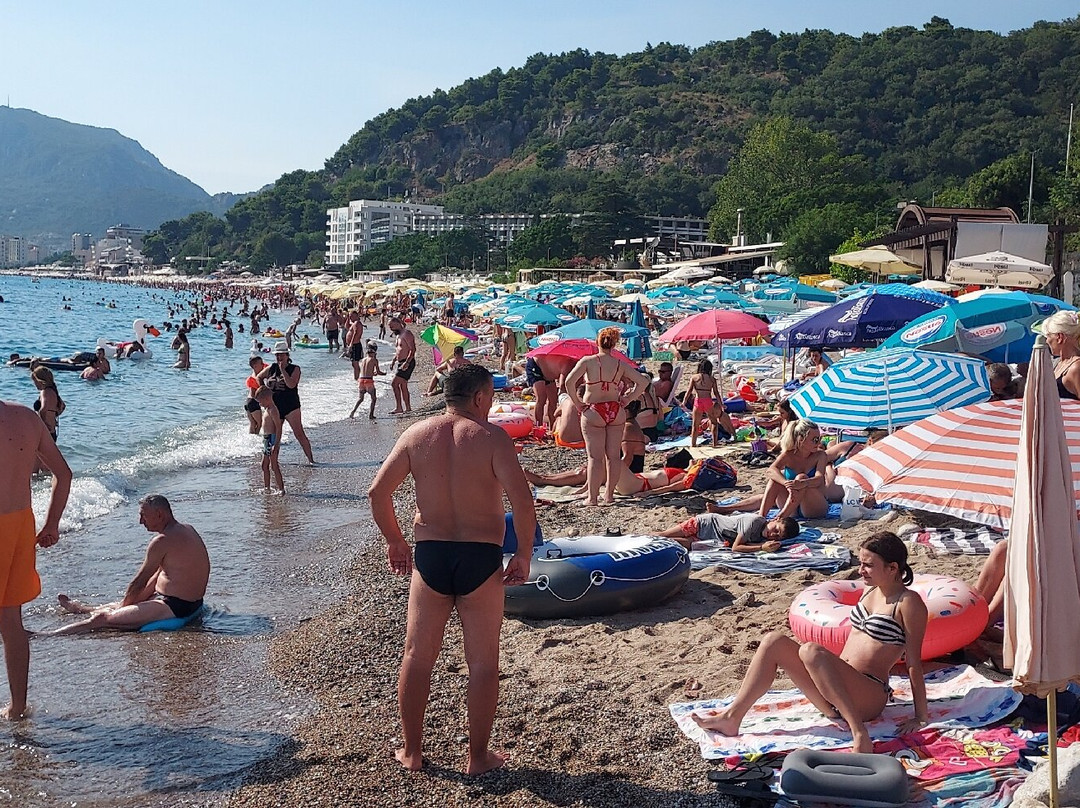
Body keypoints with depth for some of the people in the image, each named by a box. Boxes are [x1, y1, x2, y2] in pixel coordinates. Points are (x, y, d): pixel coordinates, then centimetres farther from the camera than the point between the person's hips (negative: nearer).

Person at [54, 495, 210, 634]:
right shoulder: (187, 530, 11)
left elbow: (139, 582, -11)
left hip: (174, 607, -10)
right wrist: (136, 600, 18)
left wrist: (124, 605, 4)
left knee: (101, 618, -10)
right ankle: (83, 608, 56)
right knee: (125, 604, 33)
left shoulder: (162, 541, -19)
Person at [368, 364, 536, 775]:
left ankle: (411, 751, 25)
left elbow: (378, 491, 0)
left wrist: (394, 541, 12)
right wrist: (524, 553, -6)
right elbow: (522, 501, -18)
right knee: (482, 662, 10)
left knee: (417, 656, 15)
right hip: (480, 559, -3)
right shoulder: (492, 437, -9)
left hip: (429, 556, 3)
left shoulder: (416, 434, 1)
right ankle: (478, 756, 18)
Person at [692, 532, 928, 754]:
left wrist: (920, 717, -11)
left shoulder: (908, 602, -9)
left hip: (869, 697, -8)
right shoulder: (871, 592, 16)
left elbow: (914, 663, -11)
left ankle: (858, 730, -38)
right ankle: (732, 717, -13)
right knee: (775, 641, -7)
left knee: (811, 651, -33)